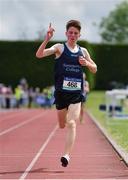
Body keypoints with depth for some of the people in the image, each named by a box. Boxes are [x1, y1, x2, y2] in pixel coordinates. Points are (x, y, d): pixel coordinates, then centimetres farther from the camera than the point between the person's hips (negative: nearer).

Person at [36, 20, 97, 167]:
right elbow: (39, 55, -14)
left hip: (76, 94, 0)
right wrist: (47, 39, -29)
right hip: (61, 92, 0)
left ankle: (66, 155, -22)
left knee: (71, 123, -17)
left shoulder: (83, 51, 10)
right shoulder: (60, 48, 1)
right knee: (62, 125, 12)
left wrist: (87, 63, -4)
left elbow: (94, 70, 18)